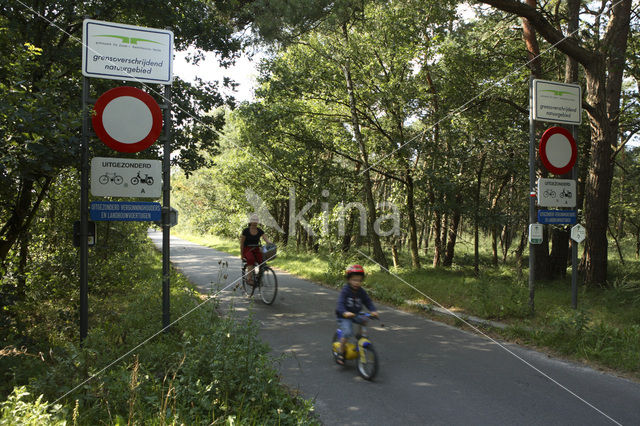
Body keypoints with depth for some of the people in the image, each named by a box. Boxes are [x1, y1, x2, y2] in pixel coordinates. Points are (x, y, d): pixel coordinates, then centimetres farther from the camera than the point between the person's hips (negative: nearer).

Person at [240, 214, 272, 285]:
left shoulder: (260, 231, 4)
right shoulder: (246, 231, -6)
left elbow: (265, 238, -11)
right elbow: (242, 243, -1)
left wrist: (270, 242, -34)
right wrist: (241, 255, -1)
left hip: (256, 249, 3)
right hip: (247, 249, -3)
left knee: (262, 260, -26)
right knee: (251, 259, -36)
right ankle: (249, 278, -34)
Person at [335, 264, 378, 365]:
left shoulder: (361, 291, -1)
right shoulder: (345, 290, -16)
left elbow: (368, 302, -4)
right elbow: (340, 303, -27)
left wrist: (373, 311, -24)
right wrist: (345, 313, -47)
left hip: (356, 315, 6)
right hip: (344, 316, -6)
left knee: (364, 320, -21)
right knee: (347, 333, -23)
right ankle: (341, 353, -4)